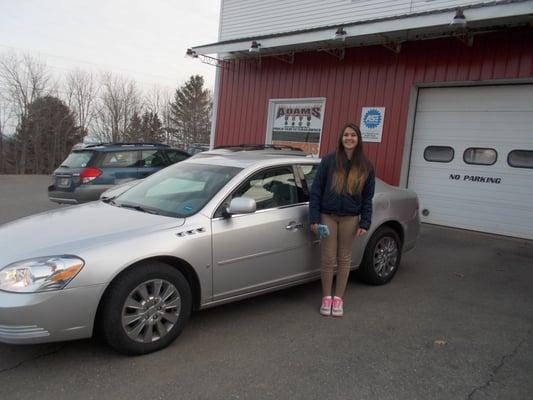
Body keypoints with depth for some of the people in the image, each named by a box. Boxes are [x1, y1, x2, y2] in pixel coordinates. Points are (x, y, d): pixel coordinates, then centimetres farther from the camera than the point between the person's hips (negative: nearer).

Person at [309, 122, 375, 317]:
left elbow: (367, 197, 5)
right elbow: (316, 190, -5)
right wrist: (314, 218, -10)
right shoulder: (329, 161, -5)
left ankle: (338, 298, 23)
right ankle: (326, 297, 19)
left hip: (350, 218, 2)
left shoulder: (365, 166, 1)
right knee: (328, 259, 2)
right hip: (328, 216, -1)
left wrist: (365, 223, -2)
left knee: (344, 259, 10)